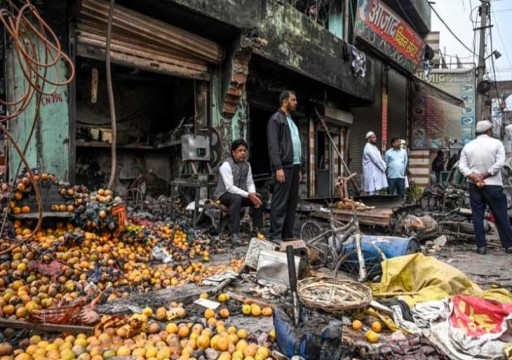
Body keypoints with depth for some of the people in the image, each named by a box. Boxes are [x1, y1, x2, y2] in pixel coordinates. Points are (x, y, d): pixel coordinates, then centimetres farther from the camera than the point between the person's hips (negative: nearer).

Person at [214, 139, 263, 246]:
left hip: (239, 193, 7)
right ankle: (235, 235, -37)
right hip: (224, 194, -6)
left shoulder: (247, 164, 4)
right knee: (237, 199, -37)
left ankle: (256, 230, -8)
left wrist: (253, 193, -18)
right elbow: (229, 187, -26)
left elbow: (250, 183, 5)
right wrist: (248, 195, -31)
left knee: (258, 199, -16)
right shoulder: (226, 165, -18)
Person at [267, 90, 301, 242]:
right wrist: (278, 167, -20)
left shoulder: (291, 120, 24)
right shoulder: (276, 119, -3)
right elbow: (273, 145, -13)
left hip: (294, 166, 9)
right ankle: (275, 235, -3)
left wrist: (299, 167, 17)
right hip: (283, 166, -9)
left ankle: (288, 234, 14)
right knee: (280, 202, -8)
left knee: (292, 201, 8)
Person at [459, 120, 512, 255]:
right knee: (501, 216, 7)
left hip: (474, 186, 2)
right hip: (493, 185, -2)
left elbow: (462, 165, -3)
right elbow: (500, 163, -13)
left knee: (477, 216, 4)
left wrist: (474, 176, -12)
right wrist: (484, 175, -12)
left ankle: (481, 246, 5)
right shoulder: (496, 143, -2)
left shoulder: (468, 146, 6)